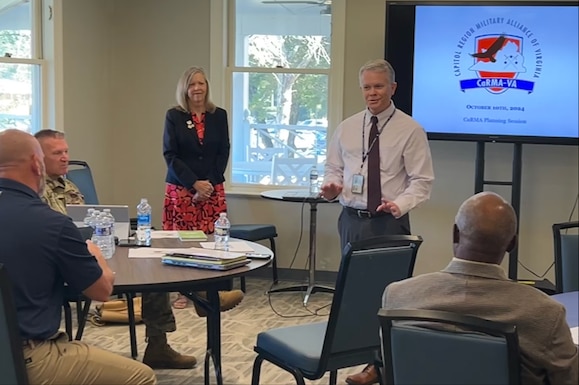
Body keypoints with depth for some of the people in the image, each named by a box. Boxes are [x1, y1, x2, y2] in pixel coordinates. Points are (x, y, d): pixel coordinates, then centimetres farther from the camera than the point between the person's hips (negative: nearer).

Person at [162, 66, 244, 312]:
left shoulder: (219, 116, 7)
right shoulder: (174, 116, 2)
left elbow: (223, 153, 5)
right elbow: (170, 155, -3)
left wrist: (209, 185, -7)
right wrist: (194, 183, -12)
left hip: (212, 189, 1)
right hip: (180, 189, -1)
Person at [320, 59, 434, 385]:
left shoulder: (410, 130, -5)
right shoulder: (347, 128, 8)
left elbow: (422, 182, -7)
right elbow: (334, 169, 15)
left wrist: (399, 205, -25)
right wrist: (332, 186, -8)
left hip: (389, 223, -4)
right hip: (352, 220, 5)